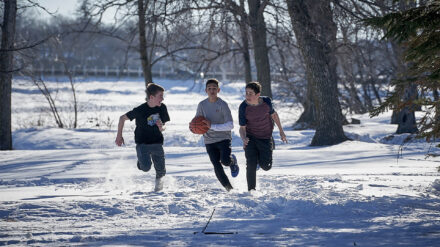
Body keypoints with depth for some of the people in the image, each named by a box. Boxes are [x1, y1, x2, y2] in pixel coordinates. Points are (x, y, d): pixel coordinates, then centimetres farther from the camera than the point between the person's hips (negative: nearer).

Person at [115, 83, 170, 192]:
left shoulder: (162, 108, -3)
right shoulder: (140, 110, -16)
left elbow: (163, 127, 6)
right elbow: (122, 118, -4)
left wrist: (161, 127, -19)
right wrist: (119, 136, 1)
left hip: (157, 143, 4)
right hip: (142, 143, -4)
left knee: (160, 169, 1)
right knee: (146, 167, -24)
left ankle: (159, 179, 38)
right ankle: (141, 160, 13)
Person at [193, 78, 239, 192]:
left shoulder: (222, 104, -10)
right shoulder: (202, 105, 2)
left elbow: (230, 125, -15)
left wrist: (212, 126, -23)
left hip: (224, 138, -3)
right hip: (209, 141, 3)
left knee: (225, 161, -23)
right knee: (217, 166, -4)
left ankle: (232, 161, 14)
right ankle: (228, 188, 15)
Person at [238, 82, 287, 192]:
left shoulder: (266, 101, -15)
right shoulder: (243, 107, -19)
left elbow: (273, 114, 5)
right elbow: (242, 128, -13)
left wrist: (281, 131, 10)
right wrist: (244, 138, -34)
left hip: (265, 138, 1)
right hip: (250, 137, -1)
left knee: (265, 166, -3)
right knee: (251, 164, -12)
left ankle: (262, 159, 34)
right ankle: (251, 190, 4)